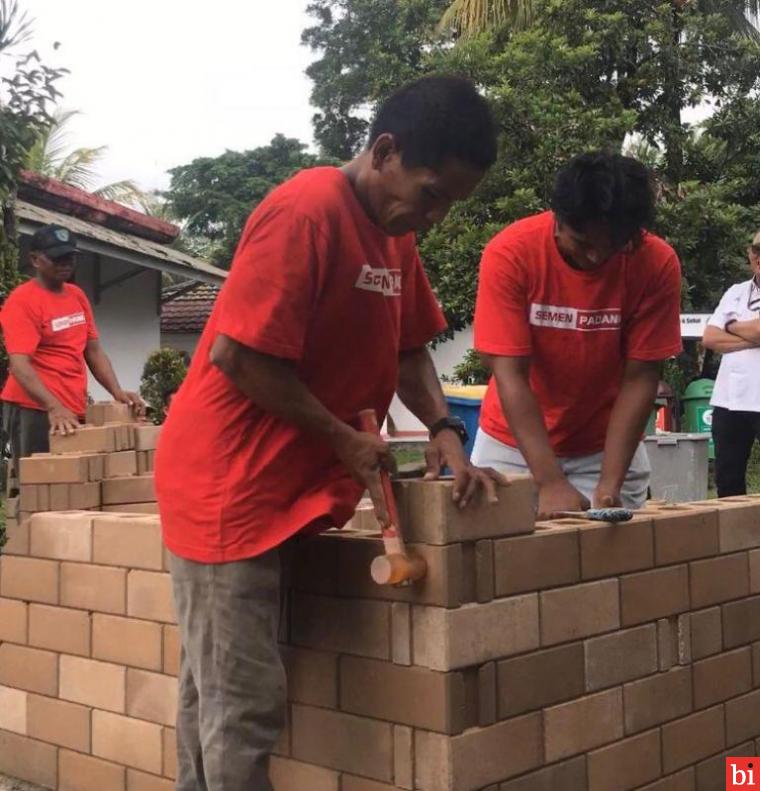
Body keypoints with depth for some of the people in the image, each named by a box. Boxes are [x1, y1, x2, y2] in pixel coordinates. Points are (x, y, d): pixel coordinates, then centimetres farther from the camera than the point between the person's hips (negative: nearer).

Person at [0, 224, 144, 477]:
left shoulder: (78, 296, 14)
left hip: (75, 411, 7)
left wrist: (118, 393, 3)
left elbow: (93, 351, 17)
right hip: (35, 411, -7)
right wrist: (54, 407, -32)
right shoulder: (22, 301, -9)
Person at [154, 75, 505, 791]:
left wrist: (444, 430, -2)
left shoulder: (395, 231, 10)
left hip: (273, 489, 9)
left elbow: (406, 349, 15)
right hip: (229, 488, -9)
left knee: (213, 697, 17)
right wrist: (345, 439, -14)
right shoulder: (306, 211, -19)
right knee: (245, 704, -3)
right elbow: (239, 356, -22)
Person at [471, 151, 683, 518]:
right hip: (512, 446, 0)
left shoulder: (657, 263, -17)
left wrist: (610, 482, -21)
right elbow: (510, 375, -22)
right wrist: (551, 483, -29)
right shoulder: (510, 253, -21)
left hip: (608, 447, 1)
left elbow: (640, 377, -13)